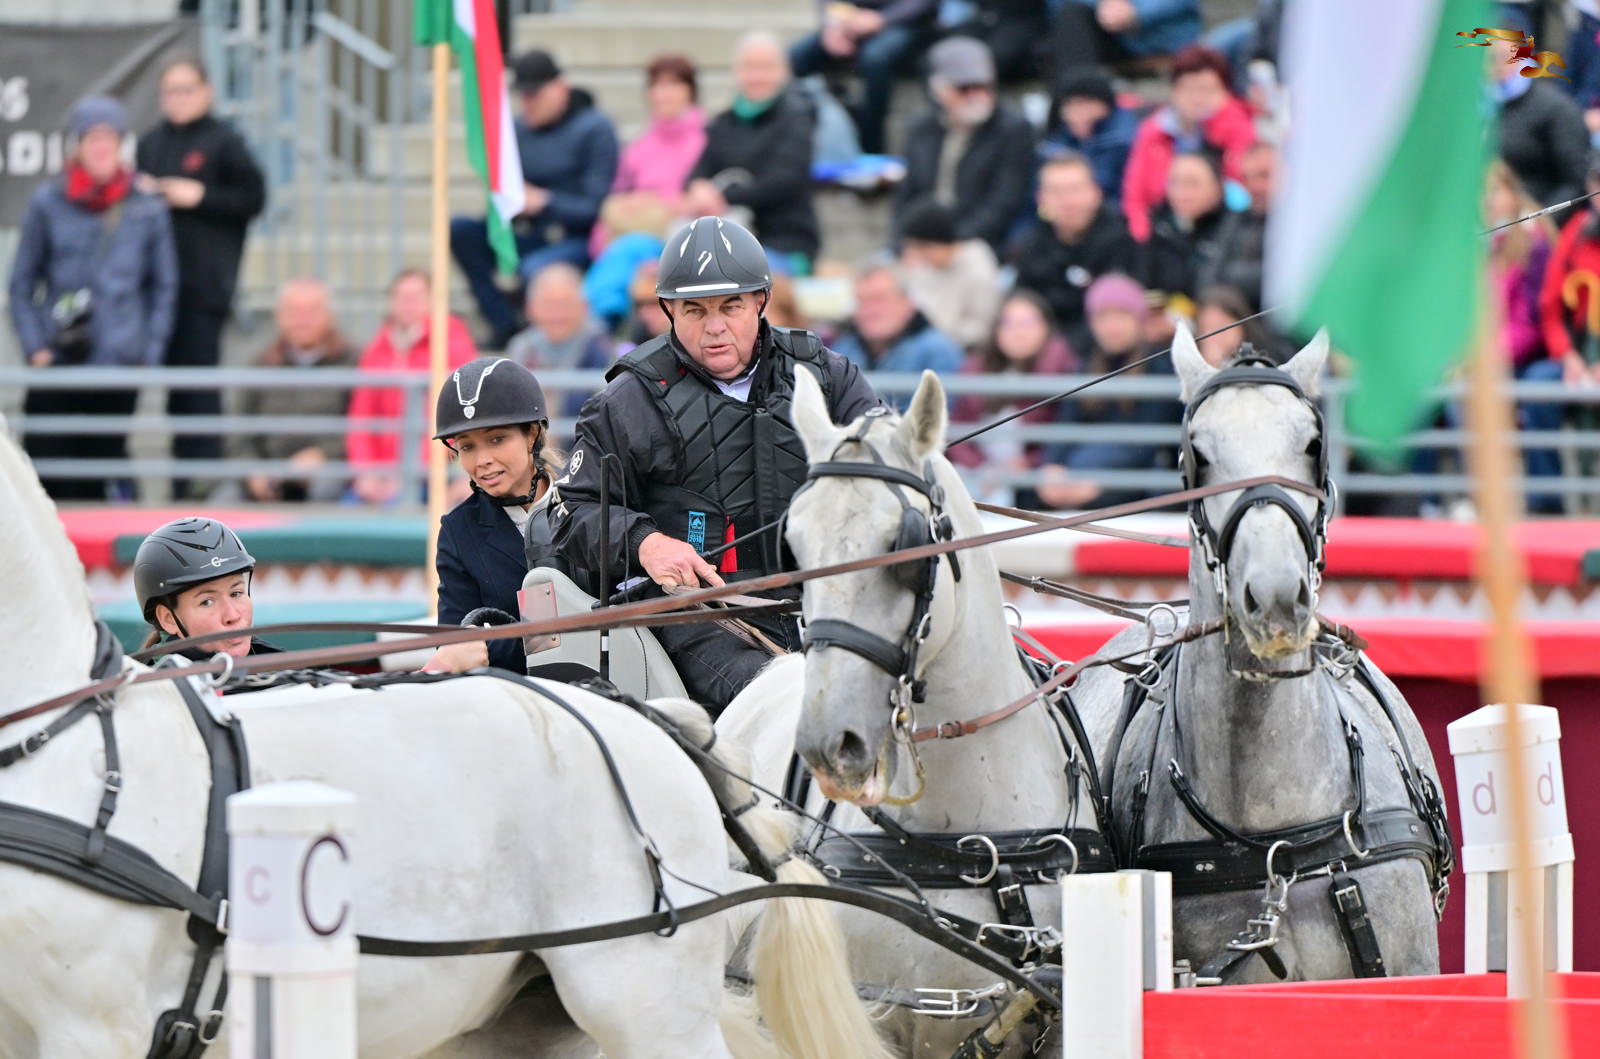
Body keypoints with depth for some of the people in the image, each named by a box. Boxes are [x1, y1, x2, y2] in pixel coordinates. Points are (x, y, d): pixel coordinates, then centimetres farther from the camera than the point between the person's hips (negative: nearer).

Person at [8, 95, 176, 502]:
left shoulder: (147, 210, 3)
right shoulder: (48, 204, 1)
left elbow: (163, 287, 12)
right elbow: (21, 283, 7)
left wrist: (150, 353, 4)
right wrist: (35, 346, -3)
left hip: (120, 363, 1)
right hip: (57, 360, -1)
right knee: (47, 474, -6)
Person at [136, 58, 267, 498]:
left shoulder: (224, 142, -1)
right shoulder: (151, 144, 15)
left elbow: (253, 197, -4)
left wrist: (200, 197, -11)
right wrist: (140, 194, 1)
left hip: (203, 279, -5)